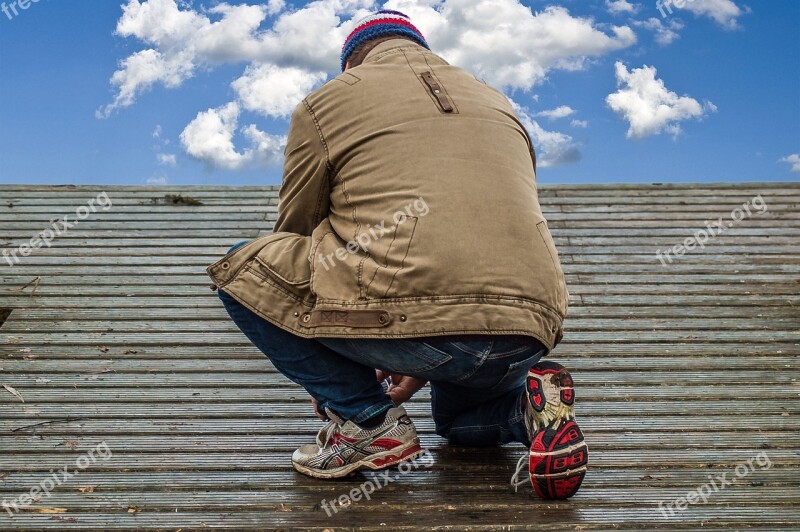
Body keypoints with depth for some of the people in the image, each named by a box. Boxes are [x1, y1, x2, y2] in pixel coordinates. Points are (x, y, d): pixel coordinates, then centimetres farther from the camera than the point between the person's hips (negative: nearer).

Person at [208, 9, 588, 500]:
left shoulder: (326, 103, 13)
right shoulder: (500, 106, 29)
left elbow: (296, 233, 20)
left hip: (407, 317, -6)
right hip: (526, 335, 7)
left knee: (243, 270, 15)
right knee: (458, 418, 40)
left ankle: (369, 422, 9)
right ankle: (530, 404, 6)